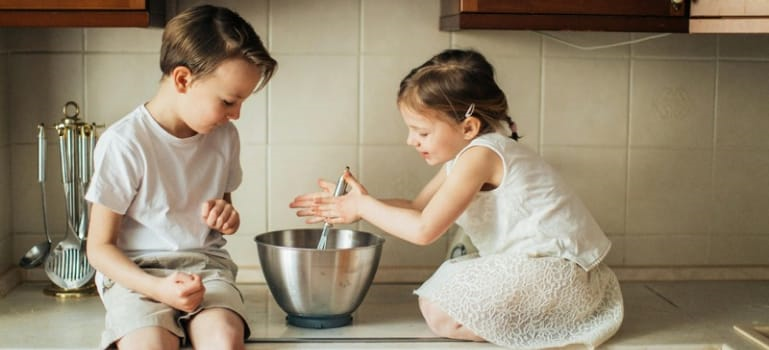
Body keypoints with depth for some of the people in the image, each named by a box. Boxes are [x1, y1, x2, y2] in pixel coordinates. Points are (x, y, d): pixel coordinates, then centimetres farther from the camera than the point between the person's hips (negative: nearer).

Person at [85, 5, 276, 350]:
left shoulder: (224, 136, 6)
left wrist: (227, 217, -1)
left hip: (205, 267, 4)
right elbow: (100, 247, -7)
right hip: (135, 273, -3)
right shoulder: (124, 143, -11)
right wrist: (157, 288, -23)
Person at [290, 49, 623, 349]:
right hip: (532, 261, 10)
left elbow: (423, 229, -25)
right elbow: (417, 207, 13)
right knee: (433, 296, 11)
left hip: (561, 271, -10)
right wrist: (360, 201, 0)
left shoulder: (479, 154, -22)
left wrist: (364, 206, -12)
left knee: (441, 314, -16)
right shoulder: (464, 152, 9)